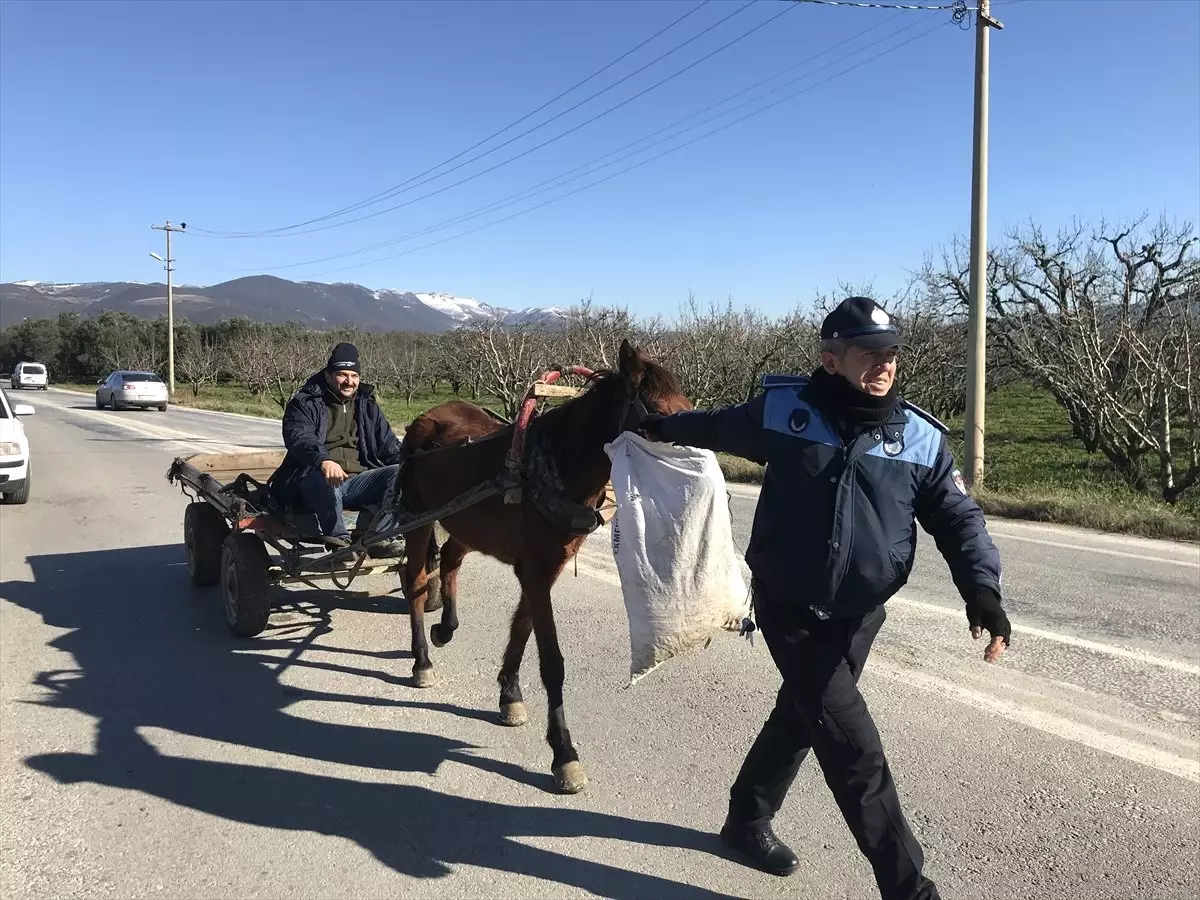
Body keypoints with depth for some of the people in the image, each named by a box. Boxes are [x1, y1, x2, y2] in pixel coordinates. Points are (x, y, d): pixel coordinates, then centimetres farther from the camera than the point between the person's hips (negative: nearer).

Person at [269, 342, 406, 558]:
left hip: (357, 481, 5)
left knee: (399, 472, -20)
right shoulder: (304, 403, 3)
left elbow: (388, 443, 16)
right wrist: (323, 460, -38)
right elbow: (298, 438, -16)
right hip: (315, 480, -5)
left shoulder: (367, 405, 19)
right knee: (325, 480, -40)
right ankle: (339, 539, -32)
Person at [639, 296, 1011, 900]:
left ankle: (747, 820, 46)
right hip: (789, 610, -3)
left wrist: (982, 590, -20)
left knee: (799, 718, 22)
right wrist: (661, 427, 22)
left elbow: (959, 520, -4)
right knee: (854, 747, -7)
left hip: (858, 617, 4)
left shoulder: (920, 438, -8)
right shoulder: (783, 409, -11)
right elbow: (719, 427, 10)